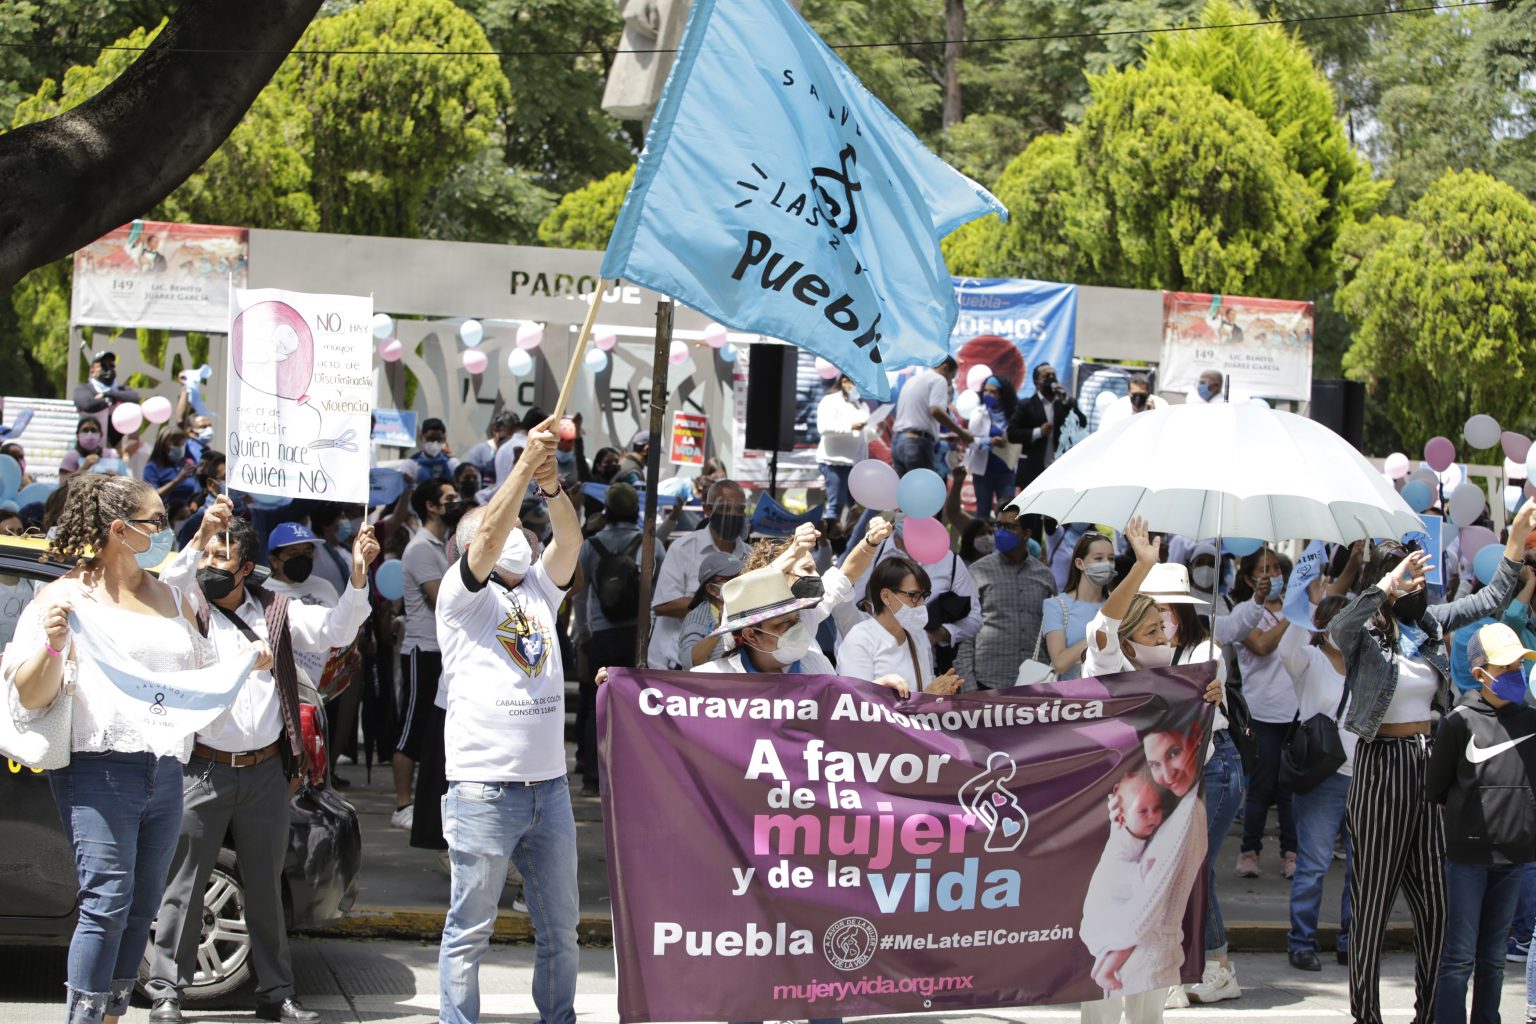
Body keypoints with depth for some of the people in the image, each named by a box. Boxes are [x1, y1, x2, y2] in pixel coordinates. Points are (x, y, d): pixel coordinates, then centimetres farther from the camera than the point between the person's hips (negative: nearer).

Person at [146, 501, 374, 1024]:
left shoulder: (275, 610, 9)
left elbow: (335, 631, -1)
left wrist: (358, 574, -16)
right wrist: (198, 539, -33)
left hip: (266, 770, 3)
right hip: (202, 770, -3)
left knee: (266, 887, 12)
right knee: (184, 886, 1)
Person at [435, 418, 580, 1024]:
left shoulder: (539, 589, 15)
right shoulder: (462, 594, -1)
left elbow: (570, 540, -2)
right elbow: (489, 536, -19)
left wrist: (551, 485, -20)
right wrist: (525, 466, -25)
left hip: (549, 787, 6)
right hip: (483, 789, -6)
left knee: (561, 928, 13)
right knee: (470, 932, 0)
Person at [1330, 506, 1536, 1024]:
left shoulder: (1429, 622, 8)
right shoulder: (1364, 632, -10)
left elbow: (1489, 599, 18)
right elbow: (1338, 628, -33)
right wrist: (1386, 586, -41)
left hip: (1429, 762, 6)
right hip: (1382, 766, -6)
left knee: (1435, 899, 9)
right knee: (1374, 899, 1)